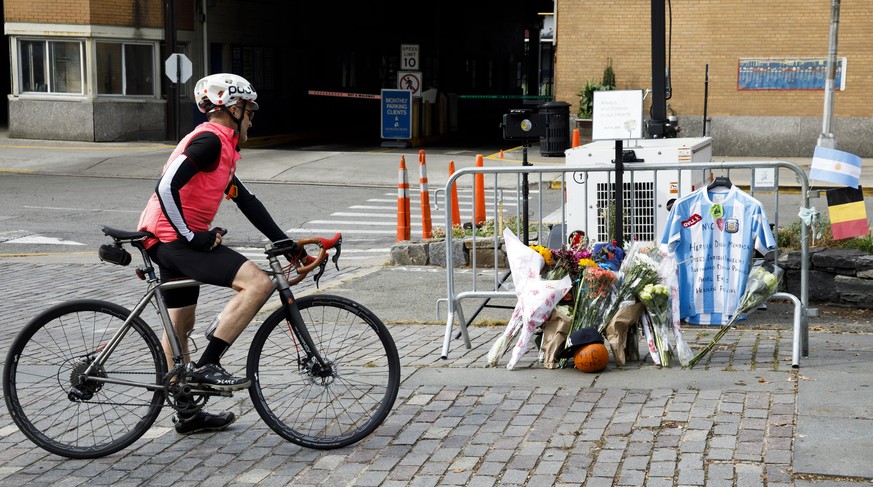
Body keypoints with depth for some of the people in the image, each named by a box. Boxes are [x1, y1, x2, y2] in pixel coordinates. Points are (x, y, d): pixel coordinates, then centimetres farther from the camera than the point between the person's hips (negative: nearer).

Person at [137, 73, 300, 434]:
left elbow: (244, 199, 20)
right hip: (176, 238, -11)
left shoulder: (220, 147, 20)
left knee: (180, 325, 18)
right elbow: (167, 187, -23)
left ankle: (187, 414, 29)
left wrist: (283, 241, 17)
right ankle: (207, 365, -16)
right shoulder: (210, 140, -13)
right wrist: (192, 236, -19)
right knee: (258, 282, -19)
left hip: (172, 241, 11)